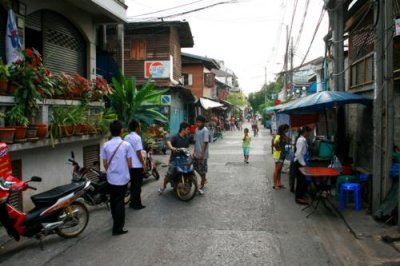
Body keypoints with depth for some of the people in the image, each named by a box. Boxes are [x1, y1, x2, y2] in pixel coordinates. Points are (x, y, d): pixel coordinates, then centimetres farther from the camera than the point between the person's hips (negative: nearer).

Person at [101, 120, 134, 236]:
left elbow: (105, 164, 2)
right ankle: (117, 228, 3)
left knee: (113, 201, 17)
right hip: (122, 178, -3)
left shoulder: (106, 145, -3)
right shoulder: (126, 145, -11)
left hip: (111, 178, 3)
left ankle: (116, 222, 31)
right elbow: (129, 164, -7)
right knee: (120, 202, 2)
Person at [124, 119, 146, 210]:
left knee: (133, 184, 16)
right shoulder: (137, 137, -15)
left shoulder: (126, 138, 9)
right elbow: (138, 153, -18)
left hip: (130, 165, 8)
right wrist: (144, 165, -12)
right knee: (137, 185, 1)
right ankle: (137, 204, 7)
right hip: (137, 165, -8)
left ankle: (132, 202, 22)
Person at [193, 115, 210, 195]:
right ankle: (204, 179, 39)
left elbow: (205, 142, -19)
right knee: (196, 167, 16)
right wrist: (194, 152, 16)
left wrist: (202, 154, -23)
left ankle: (201, 187, 11)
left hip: (202, 154, -8)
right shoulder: (197, 129, 10)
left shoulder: (205, 130, -14)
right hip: (196, 154, 8)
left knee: (202, 170, 0)